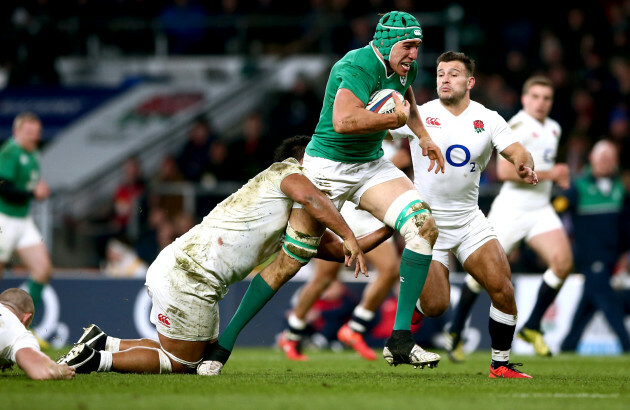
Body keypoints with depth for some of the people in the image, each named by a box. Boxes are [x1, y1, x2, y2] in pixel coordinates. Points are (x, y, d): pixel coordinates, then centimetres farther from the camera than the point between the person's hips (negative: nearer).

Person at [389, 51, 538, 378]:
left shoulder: (488, 119, 1)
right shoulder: (419, 115, -4)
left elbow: (516, 150, -10)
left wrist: (524, 166, -32)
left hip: (470, 222, 2)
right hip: (427, 223, -2)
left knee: (502, 288, -14)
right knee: (434, 306, -11)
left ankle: (501, 364, 2)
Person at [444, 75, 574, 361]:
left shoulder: (553, 129, 14)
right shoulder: (519, 126, -13)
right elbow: (504, 171, -23)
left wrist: (558, 177, 11)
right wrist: (548, 174, -19)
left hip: (541, 209, 6)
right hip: (511, 209, -6)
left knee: (563, 262, -16)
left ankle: (532, 327, -2)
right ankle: (455, 332, 19)